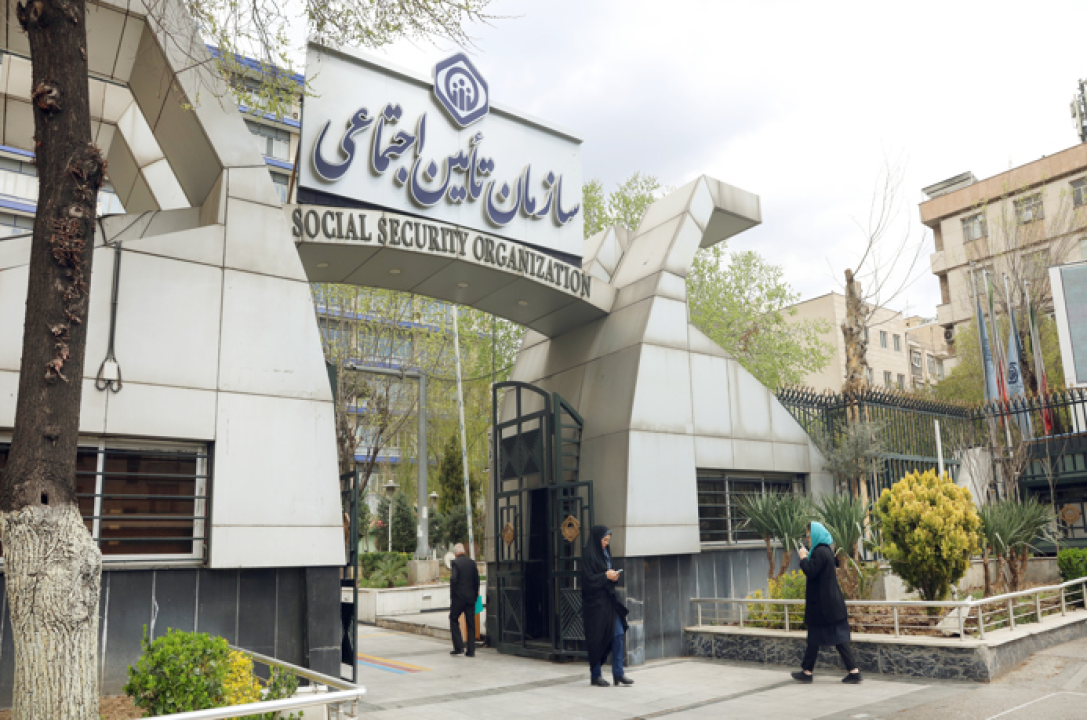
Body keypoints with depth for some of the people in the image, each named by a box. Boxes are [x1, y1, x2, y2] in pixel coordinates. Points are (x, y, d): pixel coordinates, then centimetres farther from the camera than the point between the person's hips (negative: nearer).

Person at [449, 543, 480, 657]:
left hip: (458, 597, -5)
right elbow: (477, 580, 7)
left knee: (454, 619, 11)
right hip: (471, 597, 5)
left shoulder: (455, 563, -9)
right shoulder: (472, 562, 6)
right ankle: (471, 650, 8)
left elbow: (453, 579, -16)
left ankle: (459, 647, 3)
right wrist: (475, 594, 15)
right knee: (471, 623, 8)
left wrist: (452, 595, -6)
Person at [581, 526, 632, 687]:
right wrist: (605, 576, -16)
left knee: (618, 634, 2)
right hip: (595, 602, -8)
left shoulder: (605, 553, 13)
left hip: (609, 600, 8)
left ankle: (618, 673, 6)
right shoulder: (588, 554, -12)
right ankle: (595, 675, 13)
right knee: (597, 638, 1)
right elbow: (588, 579, -17)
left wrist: (614, 576, 0)